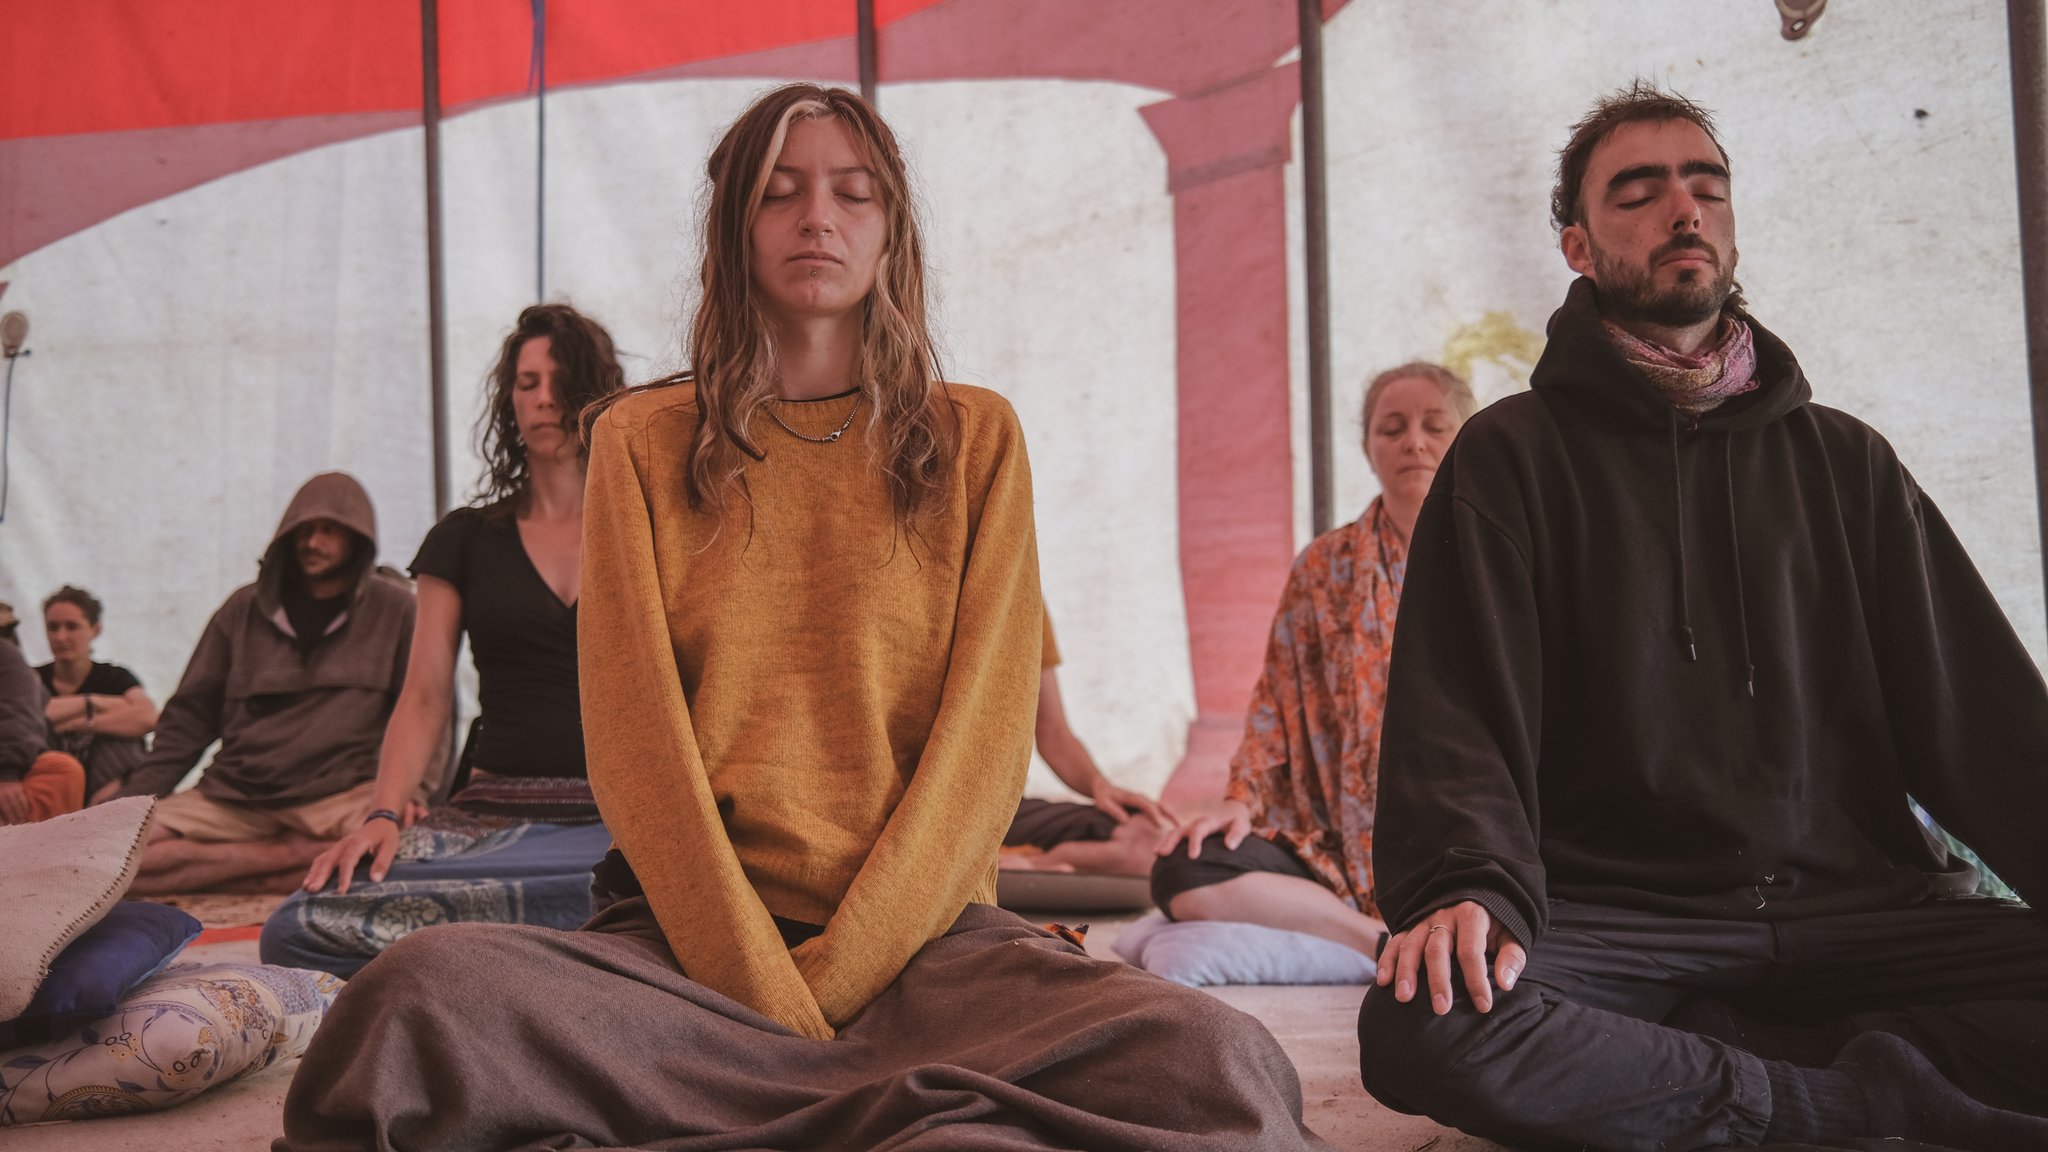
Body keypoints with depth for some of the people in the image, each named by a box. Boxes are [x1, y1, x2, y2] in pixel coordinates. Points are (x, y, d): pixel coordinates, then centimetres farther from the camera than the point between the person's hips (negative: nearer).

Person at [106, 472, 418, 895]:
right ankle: (295, 854, -15)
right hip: (230, 797, 3)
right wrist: (132, 797, 5)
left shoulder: (392, 608, 6)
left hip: (339, 794, -3)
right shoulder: (247, 608, 14)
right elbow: (189, 717, 16)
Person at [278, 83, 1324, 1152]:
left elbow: (984, 735, 1)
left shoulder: (975, 438, 10)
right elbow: (634, 731, 0)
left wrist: (836, 976, -10)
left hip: (920, 935, 1)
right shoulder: (645, 440, 11)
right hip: (688, 936, 0)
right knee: (416, 995, -32)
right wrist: (762, 995, -12)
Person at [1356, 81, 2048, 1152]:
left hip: (1857, 904, 3)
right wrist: (1472, 887, -27)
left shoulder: (1843, 460, 17)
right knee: (1422, 1023, -33)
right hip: (1616, 917, -2)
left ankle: (1682, 1060, -19)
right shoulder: (1514, 454, 7)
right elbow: (1458, 708, -7)